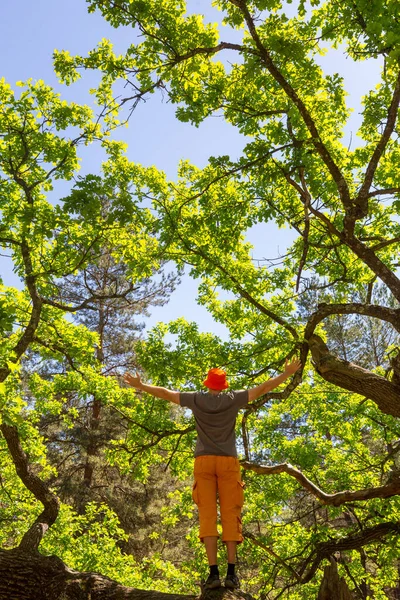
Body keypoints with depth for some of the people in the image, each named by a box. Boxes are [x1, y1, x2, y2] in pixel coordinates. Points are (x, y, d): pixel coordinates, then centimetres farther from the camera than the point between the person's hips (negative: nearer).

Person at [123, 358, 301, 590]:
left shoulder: (196, 399, 7)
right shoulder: (233, 399, 5)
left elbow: (165, 393, 12)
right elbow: (262, 388, 7)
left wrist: (140, 385, 23)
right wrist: (287, 373, 15)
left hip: (204, 462, 0)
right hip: (228, 462, 0)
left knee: (208, 515, -3)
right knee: (230, 515, 0)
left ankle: (214, 572, -10)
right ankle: (231, 572, -7)